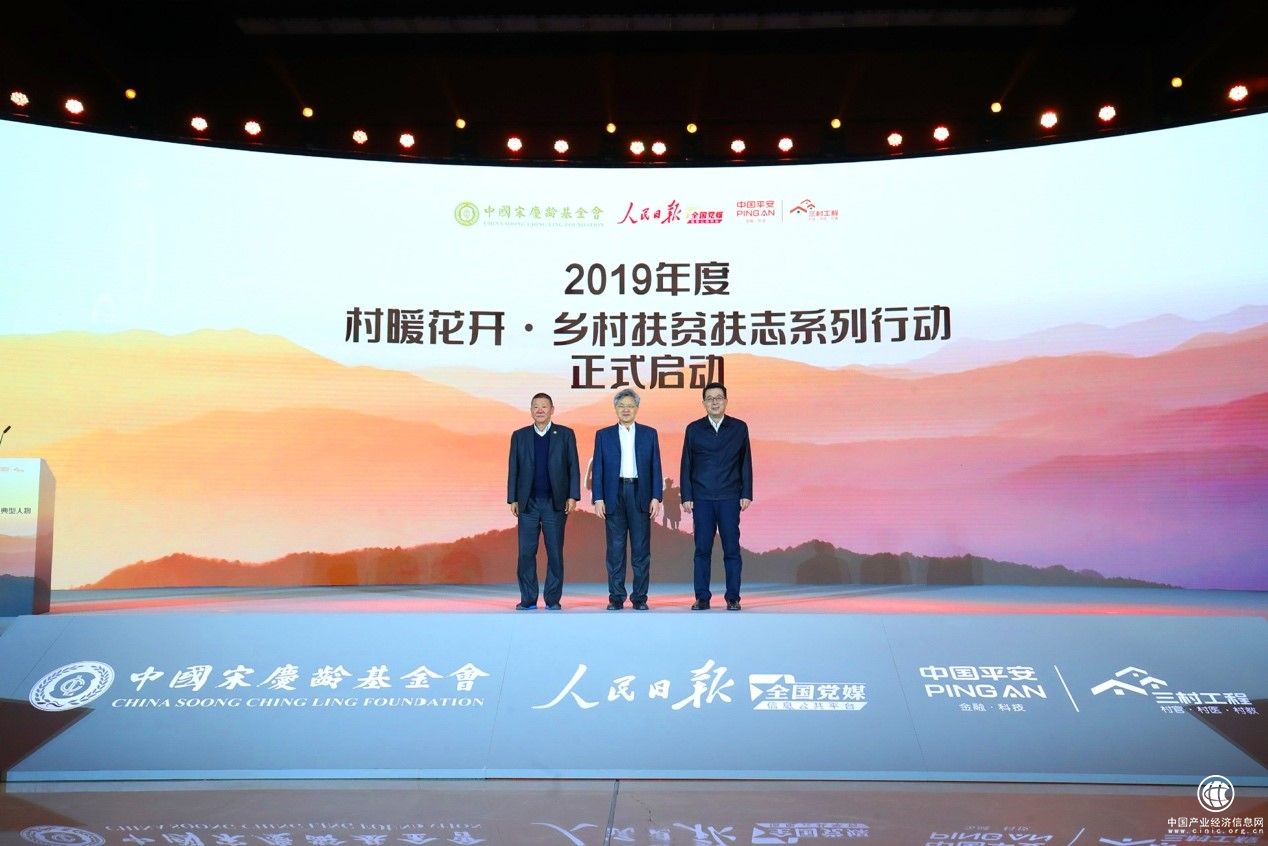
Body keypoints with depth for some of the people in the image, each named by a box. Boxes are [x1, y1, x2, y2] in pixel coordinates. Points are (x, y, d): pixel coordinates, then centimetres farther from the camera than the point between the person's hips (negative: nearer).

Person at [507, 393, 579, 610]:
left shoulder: (565, 434, 5)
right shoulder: (519, 436, 10)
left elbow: (573, 468, 3)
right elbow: (513, 469, 9)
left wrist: (573, 496, -5)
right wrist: (512, 499, 2)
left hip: (555, 503, -1)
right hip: (528, 503, 1)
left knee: (555, 553, 2)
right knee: (526, 553, 2)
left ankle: (553, 599, 10)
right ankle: (528, 599, 10)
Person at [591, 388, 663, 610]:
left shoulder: (649, 434, 9)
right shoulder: (603, 435, 9)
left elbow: (655, 468, 6)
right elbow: (598, 469, 5)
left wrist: (656, 497, -2)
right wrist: (598, 498, -3)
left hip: (640, 494, 0)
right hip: (614, 495, 0)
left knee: (641, 549, 1)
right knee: (615, 549, 2)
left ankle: (639, 598, 8)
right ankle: (616, 598, 8)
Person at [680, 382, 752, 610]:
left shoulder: (739, 428, 7)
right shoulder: (693, 429, 7)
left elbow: (746, 463, 7)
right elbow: (686, 465, 7)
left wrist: (746, 494, 0)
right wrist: (686, 497, 0)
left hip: (730, 498, 0)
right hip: (702, 498, 0)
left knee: (732, 549, 1)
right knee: (702, 549, 2)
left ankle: (733, 598, 8)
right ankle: (702, 598, 9)